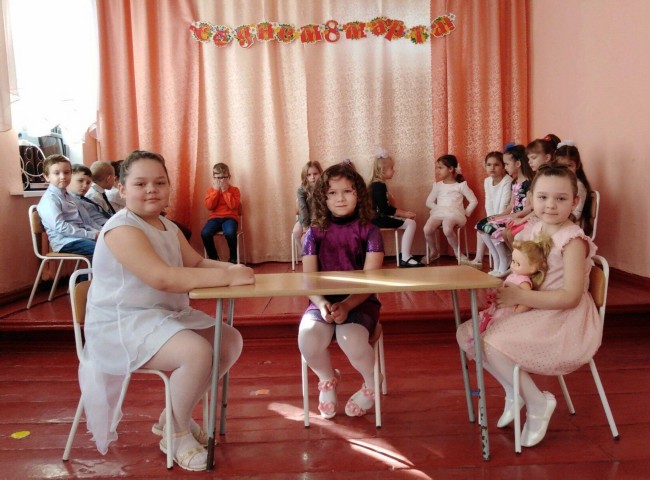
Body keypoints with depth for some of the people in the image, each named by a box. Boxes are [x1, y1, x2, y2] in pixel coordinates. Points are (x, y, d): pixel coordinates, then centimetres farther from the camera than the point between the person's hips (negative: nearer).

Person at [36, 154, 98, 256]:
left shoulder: (66, 195, 18)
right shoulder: (50, 199, -10)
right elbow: (61, 227, -19)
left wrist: (94, 231, 1)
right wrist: (91, 234, -20)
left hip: (78, 236, 9)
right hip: (65, 242, -9)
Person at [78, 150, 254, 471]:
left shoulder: (168, 227, 11)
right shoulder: (122, 229, -20)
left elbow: (197, 263, 9)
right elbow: (162, 278, -32)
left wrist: (229, 267, -14)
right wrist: (227, 276, -32)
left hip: (167, 314, 10)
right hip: (123, 324, -10)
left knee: (230, 340, 5)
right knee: (197, 352, -31)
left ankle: (174, 416, 17)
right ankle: (178, 433, -3)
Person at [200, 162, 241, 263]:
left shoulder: (234, 190, 5)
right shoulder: (210, 190, 10)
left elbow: (233, 205, -11)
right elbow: (209, 206, -5)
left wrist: (225, 191, -10)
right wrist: (216, 190, -7)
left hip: (229, 218, -2)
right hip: (215, 218, 2)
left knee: (229, 233, -37)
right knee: (205, 233, -29)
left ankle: (233, 258, -11)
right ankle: (214, 258, -6)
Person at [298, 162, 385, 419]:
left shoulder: (369, 231, -1)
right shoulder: (315, 233, 5)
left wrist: (346, 306, -26)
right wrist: (322, 304, -22)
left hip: (360, 302, -2)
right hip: (324, 301, 2)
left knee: (351, 340, -33)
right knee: (308, 340, -29)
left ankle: (372, 385, 6)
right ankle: (327, 380, 9)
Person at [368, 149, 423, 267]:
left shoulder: (377, 184, 16)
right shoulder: (379, 186, -15)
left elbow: (387, 206, 18)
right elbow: (385, 209, -20)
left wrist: (404, 213, 6)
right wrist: (405, 214, -11)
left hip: (380, 217, 10)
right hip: (378, 219, -10)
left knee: (409, 221, 12)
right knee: (411, 223, -14)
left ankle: (405, 253, 8)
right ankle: (405, 258, -15)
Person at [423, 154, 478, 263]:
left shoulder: (461, 185, 6)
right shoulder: (437, 185, 17)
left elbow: (474, 201, 7)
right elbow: (429, 202, 15)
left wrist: (466, 212, -1)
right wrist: (438, 208, -1)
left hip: (454, 213, -3)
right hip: (438, 212, 4)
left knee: (447, 230, -39)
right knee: (427, 229, -29)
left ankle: (458, 252, -11)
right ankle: (434, 251, 0)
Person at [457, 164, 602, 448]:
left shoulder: (573, 241, -16)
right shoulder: (530, 231, 5)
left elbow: (571, 297, -23)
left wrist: (519, 296, -25)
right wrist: (505, 291, -8)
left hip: (563, 321, -8)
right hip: (531, 313, 8)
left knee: (491, 343, -25)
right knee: (467, 333, -2)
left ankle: (537, 403, -4)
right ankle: (513, 389, 10)